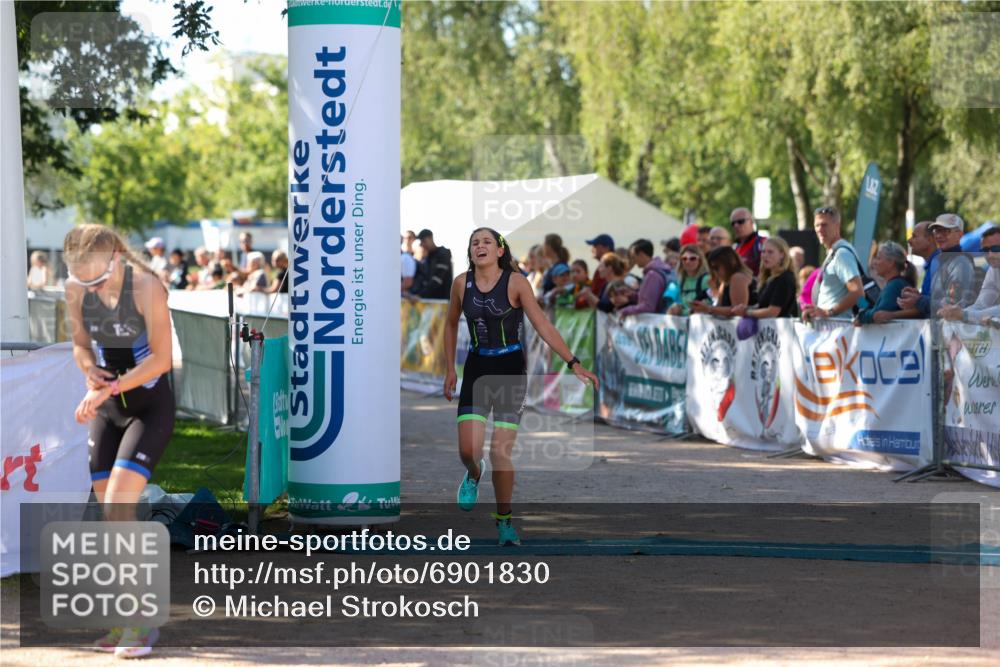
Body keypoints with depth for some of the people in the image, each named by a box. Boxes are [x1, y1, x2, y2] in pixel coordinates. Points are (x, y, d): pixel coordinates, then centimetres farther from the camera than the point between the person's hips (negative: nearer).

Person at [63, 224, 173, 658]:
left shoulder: (145, 286, -21)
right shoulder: (76, 290, -6)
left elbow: (161, 359, -18)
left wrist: (109, 388, -24)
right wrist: (91, 371, -13)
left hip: (149, 406, -6)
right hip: (106, 408, 6)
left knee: (117, 507, -19)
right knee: (112, 514, 6)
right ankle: (129, 620, 18)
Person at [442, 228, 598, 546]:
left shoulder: (516, 282, -10)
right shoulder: (461, 283, -1)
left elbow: (543, 326, -11)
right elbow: (451, 325, 15)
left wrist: (574, 364, -17)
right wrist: (450, 370, 13)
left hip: (510, 370, -2)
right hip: (477, 369, 2)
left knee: (500, 453, -6)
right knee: (468, 450, -10)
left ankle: (504, 520, 14)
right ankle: (473, 476, 29)